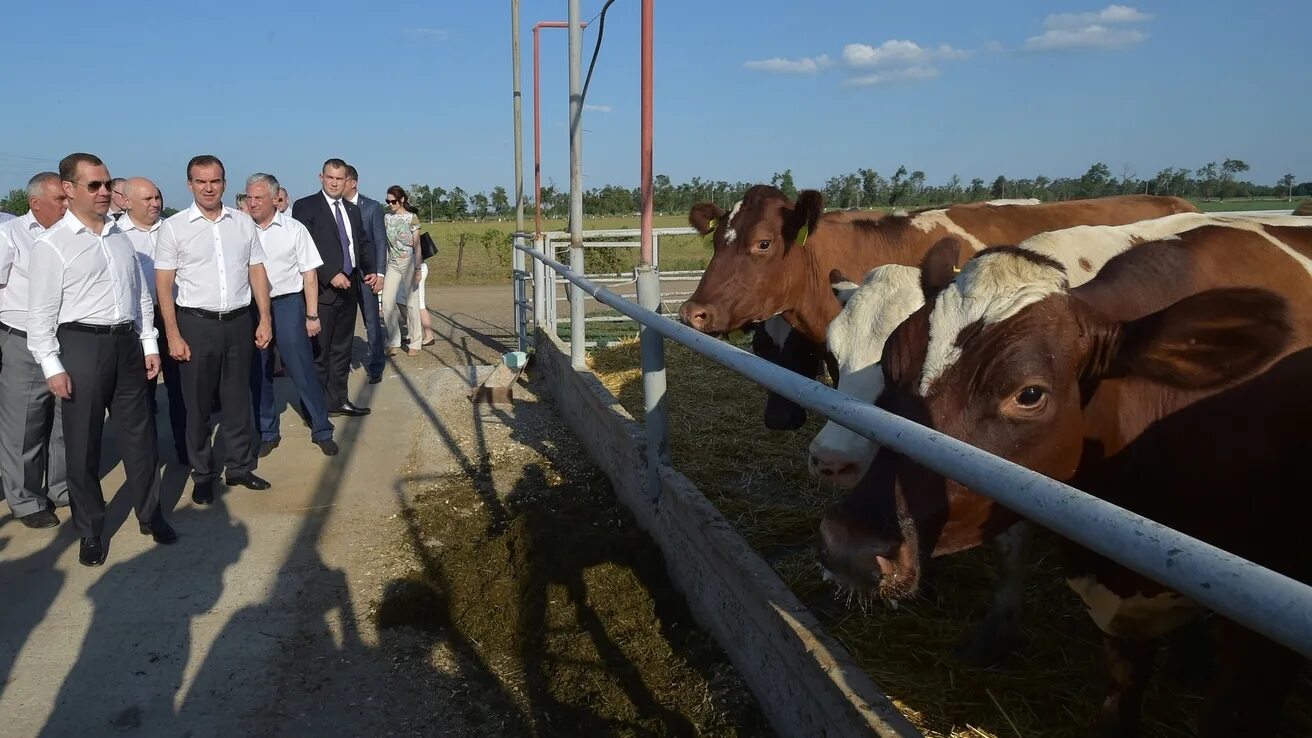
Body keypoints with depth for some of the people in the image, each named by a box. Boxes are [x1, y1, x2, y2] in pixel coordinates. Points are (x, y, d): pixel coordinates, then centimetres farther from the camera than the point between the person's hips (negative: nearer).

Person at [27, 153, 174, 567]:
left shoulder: (120, 238, 11)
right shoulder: (52, 245, -7)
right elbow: (41, 313, -8)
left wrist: (149, 344, 11)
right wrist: (52, 367, -12)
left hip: (127, 343, 5)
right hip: (81, 346, -5)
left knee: (138, 435, 12)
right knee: (83, 443, 6)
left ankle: (150, 514, 27)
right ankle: (90, 531, 21)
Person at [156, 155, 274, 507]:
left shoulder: (243, 223, 5)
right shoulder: (173, 227, -3)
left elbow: (257, 272, 9)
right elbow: (164, 284, -4)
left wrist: (265, 319, 3)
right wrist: (173, 335, -9)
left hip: (238, 320, 3)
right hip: (196, 323, -2)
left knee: (238, 398, 12)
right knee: (198, 403, 7)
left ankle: (240, 467, 24)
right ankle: (203, 475, 19)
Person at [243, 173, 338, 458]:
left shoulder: (294, 229, -4)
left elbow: (309, 274, -2)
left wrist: (312, 316, -4)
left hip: (287, 305, -2)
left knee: (302, 370, 0)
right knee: (258, 373, 11)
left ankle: (322, 430, 13)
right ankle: (267, 432, 26)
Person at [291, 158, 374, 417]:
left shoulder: (353, 210, 16)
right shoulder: (305, 207, -5)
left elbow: (364, 242, 20)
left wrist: (370, 270, 3)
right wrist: (330, 275, -19)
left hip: (348, 288, 7)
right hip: (323, 289, -6)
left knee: (342, 348, 12)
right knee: (319, 351, -3)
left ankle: (338, 400, 21)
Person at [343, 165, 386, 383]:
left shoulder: (372, 207, 1)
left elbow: (381, 242, -1)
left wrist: (379, 273, -9)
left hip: (365, 273, -2)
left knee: (372, 322, 2)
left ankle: (375, 367, 11)